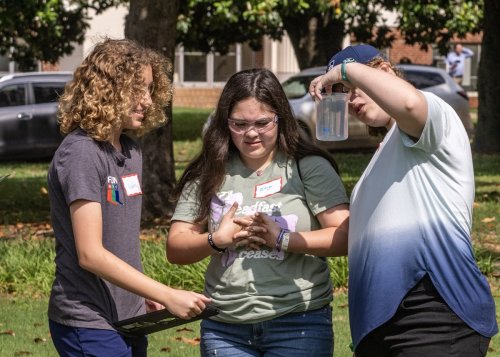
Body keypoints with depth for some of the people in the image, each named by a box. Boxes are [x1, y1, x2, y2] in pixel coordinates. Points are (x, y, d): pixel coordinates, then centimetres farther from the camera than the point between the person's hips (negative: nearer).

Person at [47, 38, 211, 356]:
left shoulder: (130, 151, 10)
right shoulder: (81, 153, -16)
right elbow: (90, 254, -21)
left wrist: (146, 295, 5)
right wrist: (168, 296, -22)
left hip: (129, 317, 8)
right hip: (89, 324, -8)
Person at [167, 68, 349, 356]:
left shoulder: (309, 167, -1)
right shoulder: (208, 175, 8)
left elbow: (346, 237, -10)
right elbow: (176, 249, 8)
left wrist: (282, 239, -17)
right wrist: (217, 240, -10)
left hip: (299, 325, -3)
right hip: (224, 331, 3)